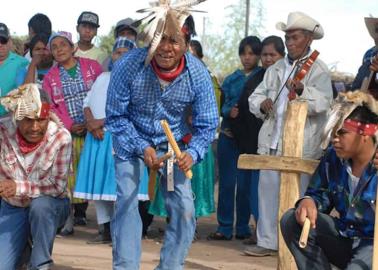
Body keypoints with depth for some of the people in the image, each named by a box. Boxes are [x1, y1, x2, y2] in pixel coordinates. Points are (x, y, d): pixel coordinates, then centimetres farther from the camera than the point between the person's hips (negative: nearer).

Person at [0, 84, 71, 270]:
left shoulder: (61, 137, -24)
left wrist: (19, 187, -29)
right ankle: (24, 245, 24)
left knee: (40, 205, -37)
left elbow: (58, 186, -20)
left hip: (51, 205, -2)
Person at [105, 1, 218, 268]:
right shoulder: (128, 66, -27)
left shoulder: (198, 73, -22)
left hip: (174, 143, 2)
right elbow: (115, 117, -14)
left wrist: (192, 153, -32)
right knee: (126, 202, -14)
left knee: (184, 207, -6)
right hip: (132, 141, -2)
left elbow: (207, 125, -13)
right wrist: (142, 148, -25)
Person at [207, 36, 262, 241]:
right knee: (226, 182, 3)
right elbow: (224, 106, 8)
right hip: (228, 134, 3)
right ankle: (224, 227, 8)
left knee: (244, 184, -1)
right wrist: (230, 111, -14)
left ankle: (242, 228, 9)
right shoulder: (232, 79, 13)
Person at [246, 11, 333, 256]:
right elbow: (255, 97, 17)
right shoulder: (276, 69, 16)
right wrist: (262, 104, -7)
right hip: (272, 142, 6)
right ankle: (267, 242, 16)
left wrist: (301, 90, -40)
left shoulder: (318, 70, -4)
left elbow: (323, 102, -21)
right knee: (268, 192, 8)